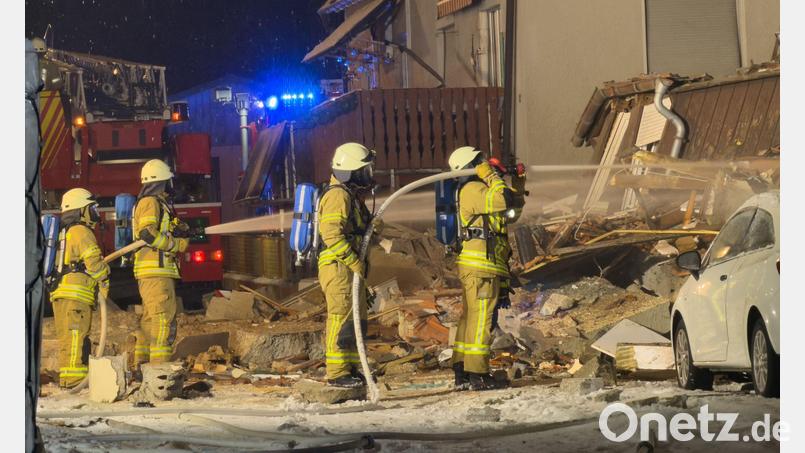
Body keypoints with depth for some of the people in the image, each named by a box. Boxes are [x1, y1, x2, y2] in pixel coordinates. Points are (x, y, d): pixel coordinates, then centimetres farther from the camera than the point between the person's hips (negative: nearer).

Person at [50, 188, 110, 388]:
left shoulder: (64, 233, 25)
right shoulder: (82, 232, -5)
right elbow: (94, 261, -14)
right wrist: (105, 282, -3)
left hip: (60, 295, 9)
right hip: (76, 296, -9)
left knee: (68, 340, 11)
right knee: (76, 339, -13)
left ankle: (67, 382, 12)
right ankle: (73, 381, -19)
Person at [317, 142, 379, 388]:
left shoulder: (353, 196, 20)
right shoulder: (338, 195, -13)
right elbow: (331, 234, -23)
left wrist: (372, 228, 1)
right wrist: (354, 262, -23)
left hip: (352, 268, 10)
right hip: (338, 268, -10)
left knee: (357, 319, 14)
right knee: (342, 319, -9)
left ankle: (351, 368, 21)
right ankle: (337, 373, -8)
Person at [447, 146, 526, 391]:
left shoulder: (481, 191, 22)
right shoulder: (472, 190, -10)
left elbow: (514, 206, 28)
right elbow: (504, 200, -25)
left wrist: (519, 181, 17)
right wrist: (490, 176, -13)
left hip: (474, 267, 11)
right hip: (481, 264, -11)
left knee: (470, 318, 11)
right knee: (481, 319, -10)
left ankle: (462, 373, 13)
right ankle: (476, 373, -10)